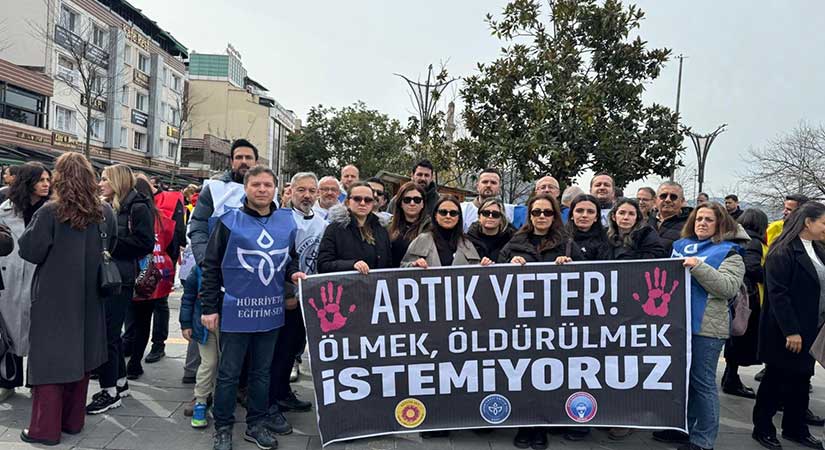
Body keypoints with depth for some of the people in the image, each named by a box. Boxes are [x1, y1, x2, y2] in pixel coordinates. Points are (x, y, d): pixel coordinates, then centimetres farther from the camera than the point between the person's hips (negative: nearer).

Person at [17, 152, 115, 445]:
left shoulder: (51, 212, -14)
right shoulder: (105, 213, -1)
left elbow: (29, 251, -10)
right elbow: (111, 247, 11)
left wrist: (32, 227, 6)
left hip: (54, 298, -4)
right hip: (88, 298, 5)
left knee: (50, 358, 4)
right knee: (80, 354, 14)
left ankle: (45, 429, 10)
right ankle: (73, 421, 25)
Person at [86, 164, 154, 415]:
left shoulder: (137, 207, -7)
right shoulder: (105, 206, 16)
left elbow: (145, 243, -15)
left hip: (120, 278, -8)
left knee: (107, 333, -5)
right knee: (110, 332, 14)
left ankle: (111, 392, 6)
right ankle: (120, 383, 27)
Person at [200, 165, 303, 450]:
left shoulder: (286, 221, 5)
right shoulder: (230, 221, -6)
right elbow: (211, 266, -3)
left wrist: (294, 274, -2)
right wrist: (209, 307, -5)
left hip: (271, 311, 4)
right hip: (236, 311, -3)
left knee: (262, 372, 15)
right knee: (229, 373, 9)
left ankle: (256, 424, 30)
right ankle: (223, 427, 25)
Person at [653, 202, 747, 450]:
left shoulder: (729, 252, -3)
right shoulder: (681, 245, 15)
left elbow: (729, 287, -18)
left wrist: (698, 267, -25)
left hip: (705, 326, -6)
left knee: (702, 382, 1)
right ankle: (682, 427, 29)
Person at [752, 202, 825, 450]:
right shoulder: (783, 252, -16)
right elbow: (777, 294, -20)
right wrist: (790, 331, -21)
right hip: (786, 333, -7)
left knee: (801, 379, 15)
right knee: (776, 380, 5)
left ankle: (795, 428, 30)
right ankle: (762, 428, 20)